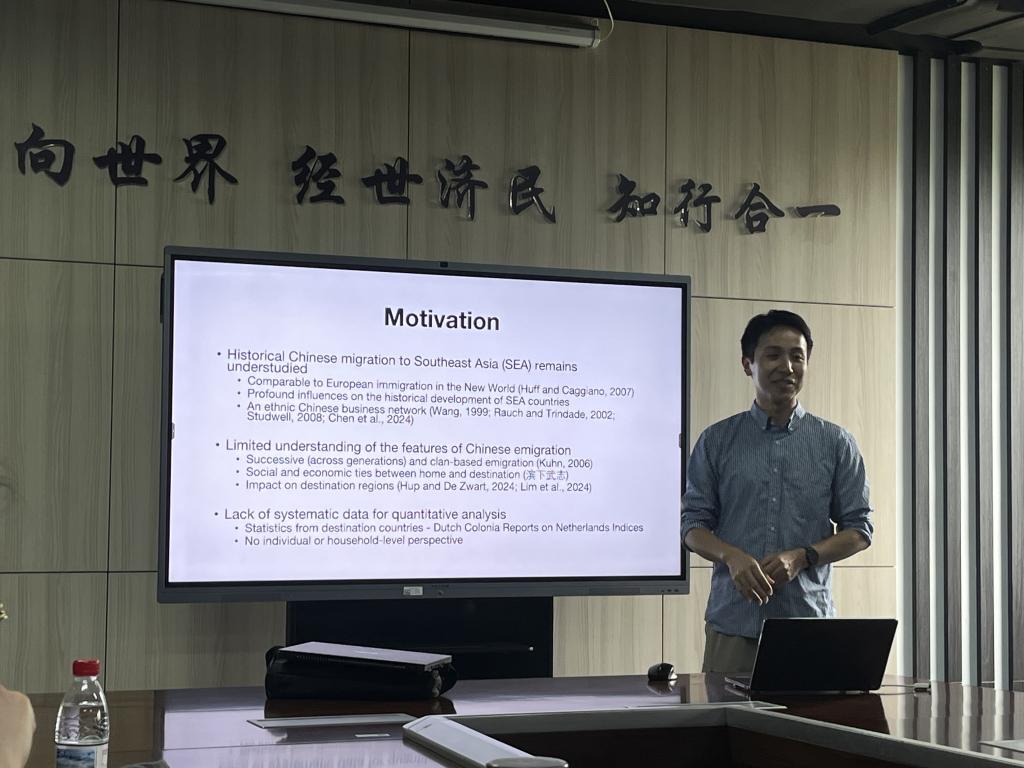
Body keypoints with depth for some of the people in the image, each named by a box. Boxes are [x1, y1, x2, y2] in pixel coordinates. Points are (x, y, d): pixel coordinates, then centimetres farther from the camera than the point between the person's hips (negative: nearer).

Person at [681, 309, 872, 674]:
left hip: (809, 620, 0)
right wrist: (732, 557, -13)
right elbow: (693, 524, 7)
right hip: (734, 621, 0)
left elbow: (859, 530, 8)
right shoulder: (717, 441, 8)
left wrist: (802, 557, -9)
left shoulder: (835, 443, 8)